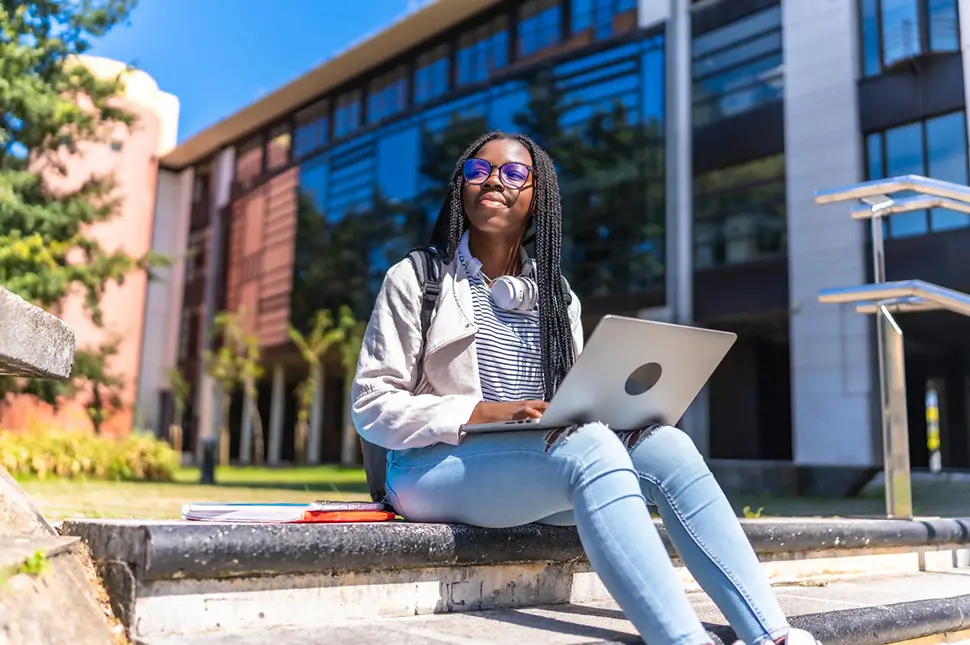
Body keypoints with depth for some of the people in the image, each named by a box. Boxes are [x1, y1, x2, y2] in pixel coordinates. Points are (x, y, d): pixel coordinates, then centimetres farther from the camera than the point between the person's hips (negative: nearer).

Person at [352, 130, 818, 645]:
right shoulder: (415, 279, 2)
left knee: (665, 447, -21)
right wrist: (483, 413, -20)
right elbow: (372, 407, -6)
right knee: (588, 445, -33)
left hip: (545, 462, 5)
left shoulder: (555, 293, 16)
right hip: (436, 468, -5)